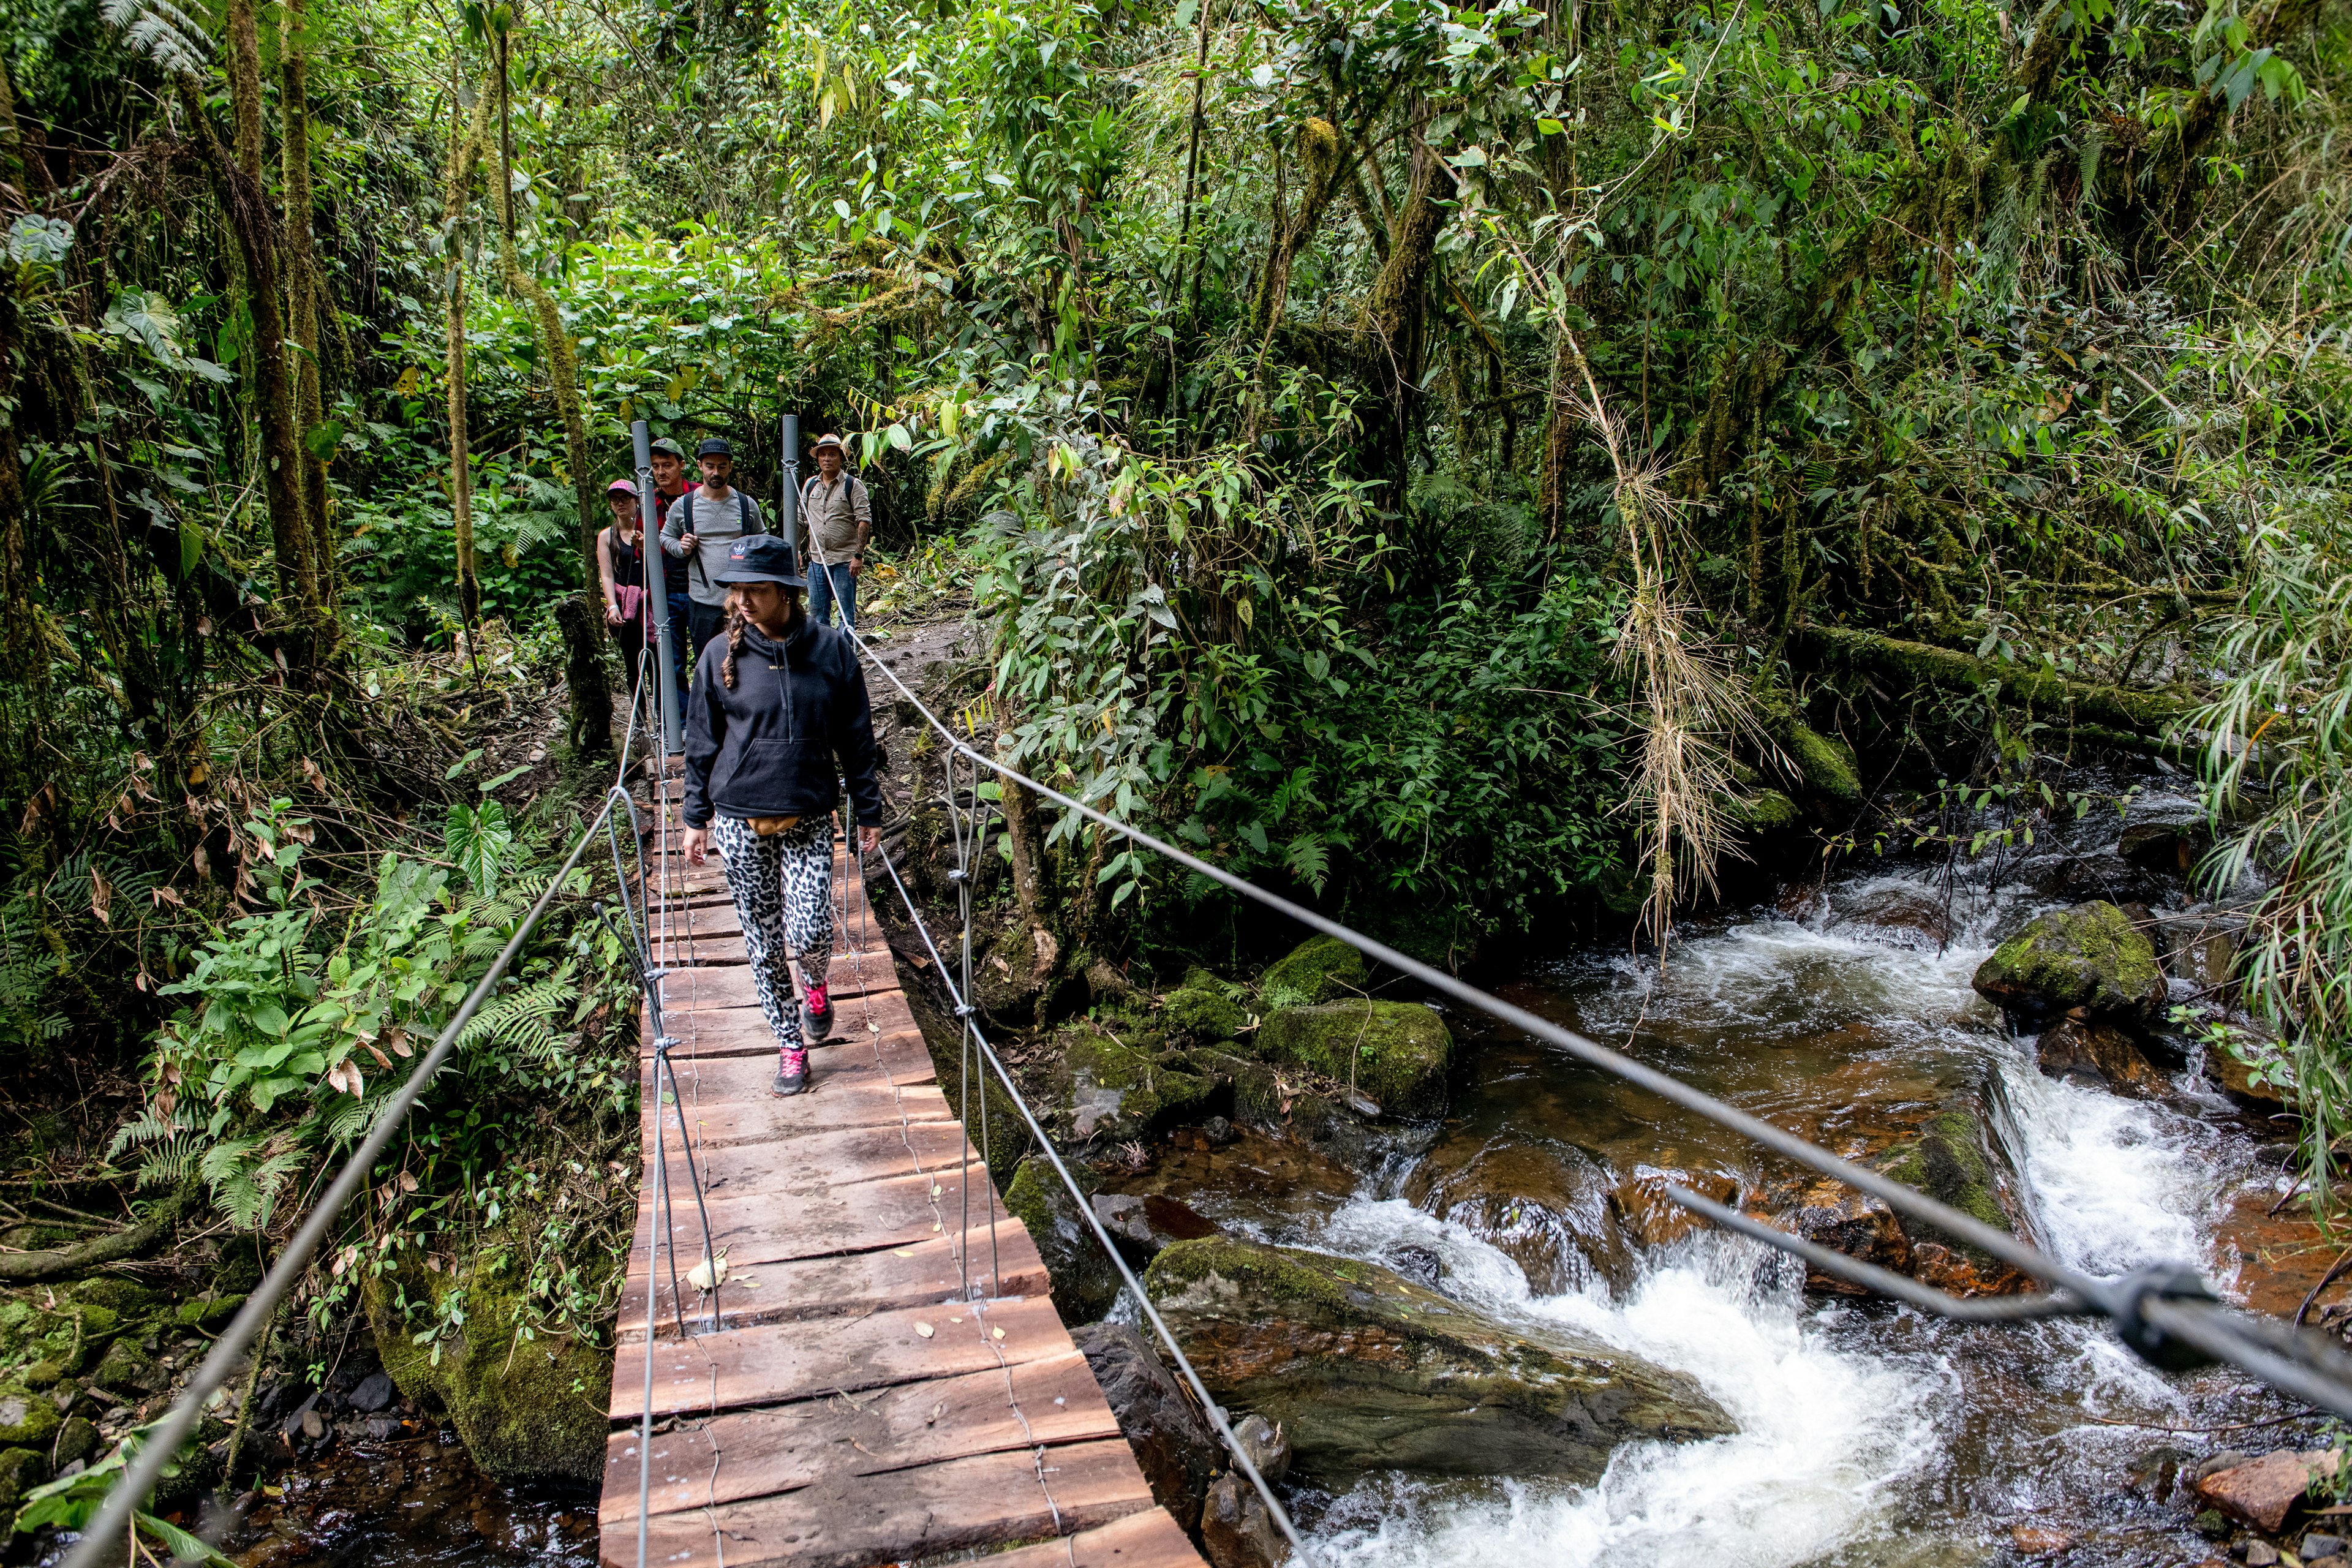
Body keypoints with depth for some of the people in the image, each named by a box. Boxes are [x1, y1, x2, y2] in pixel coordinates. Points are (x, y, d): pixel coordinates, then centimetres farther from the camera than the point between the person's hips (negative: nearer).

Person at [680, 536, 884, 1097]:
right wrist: (697, 818, 8)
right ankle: (790, 1044, 26)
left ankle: (816, 985, 25)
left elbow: (855, 738, 3)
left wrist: (869, 812, 6)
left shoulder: (830, 650, -4)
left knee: (810, 933, -12)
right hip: (740, 822, 1)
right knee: (763, 943, 8)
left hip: (809, 821, -1)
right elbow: (702, 743, 6)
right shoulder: (721, 656, -3)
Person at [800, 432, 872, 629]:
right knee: (817, 610, 9)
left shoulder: (853, 485, -3)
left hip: (845, 560, -5)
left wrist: (858, 556, -13)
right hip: (817, 559, 5)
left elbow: (864, 521, -7)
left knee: (846, 611, 0)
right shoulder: (810, 486, 11)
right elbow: (800, 518, 18)